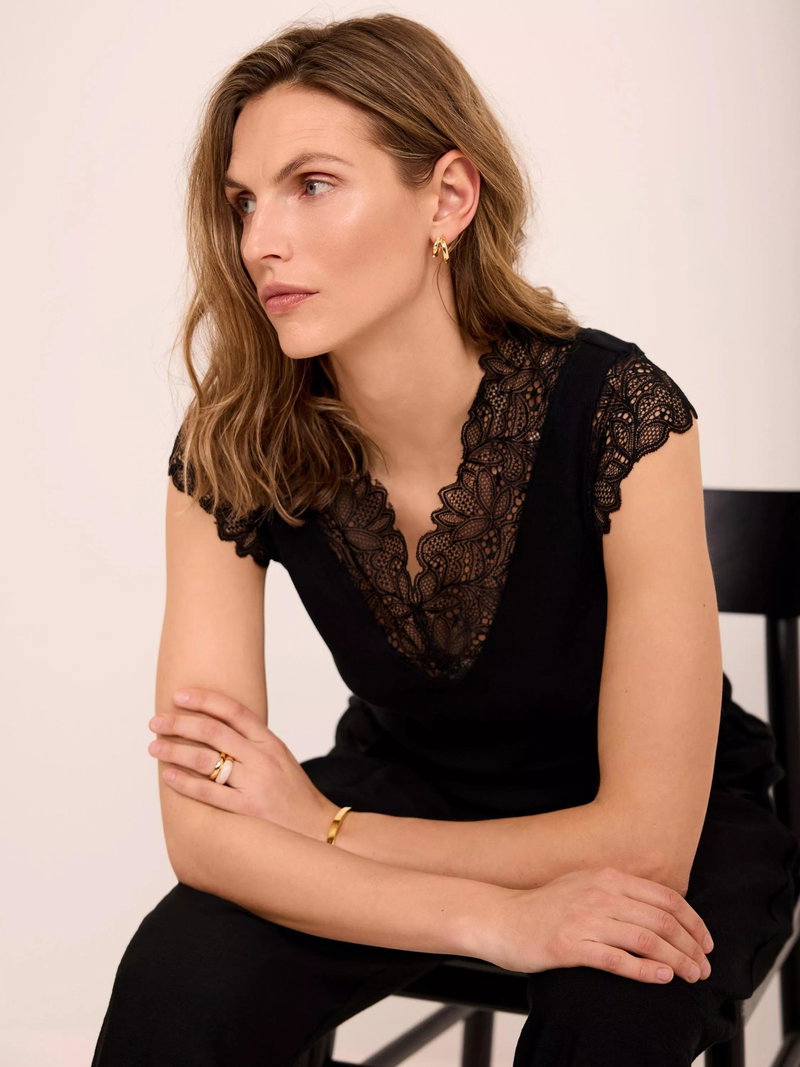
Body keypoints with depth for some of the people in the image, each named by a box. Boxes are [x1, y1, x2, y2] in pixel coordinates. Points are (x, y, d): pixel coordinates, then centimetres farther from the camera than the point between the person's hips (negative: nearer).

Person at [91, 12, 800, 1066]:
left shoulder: (618, 414, -28)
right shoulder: (228, 450, -18)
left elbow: (646, 839, -24)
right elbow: (204, 830, -20)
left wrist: (319, 822, -20)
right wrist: (493, 918, -33)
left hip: (687, 822, -2)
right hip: (409, 791, 3)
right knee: (179, 976, -24)